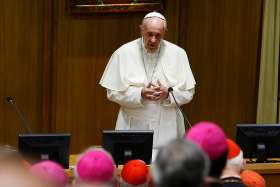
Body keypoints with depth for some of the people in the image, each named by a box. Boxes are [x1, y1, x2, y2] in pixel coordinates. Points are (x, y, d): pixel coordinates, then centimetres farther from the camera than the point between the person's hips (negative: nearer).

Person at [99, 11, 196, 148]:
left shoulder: (177, 54, 1)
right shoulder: (124, 53, -3)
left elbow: (188, 92, 3)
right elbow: (113, 92, -2)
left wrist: (168, 93, -16)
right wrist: (140, 94, -17)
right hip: (133, 128, -1)